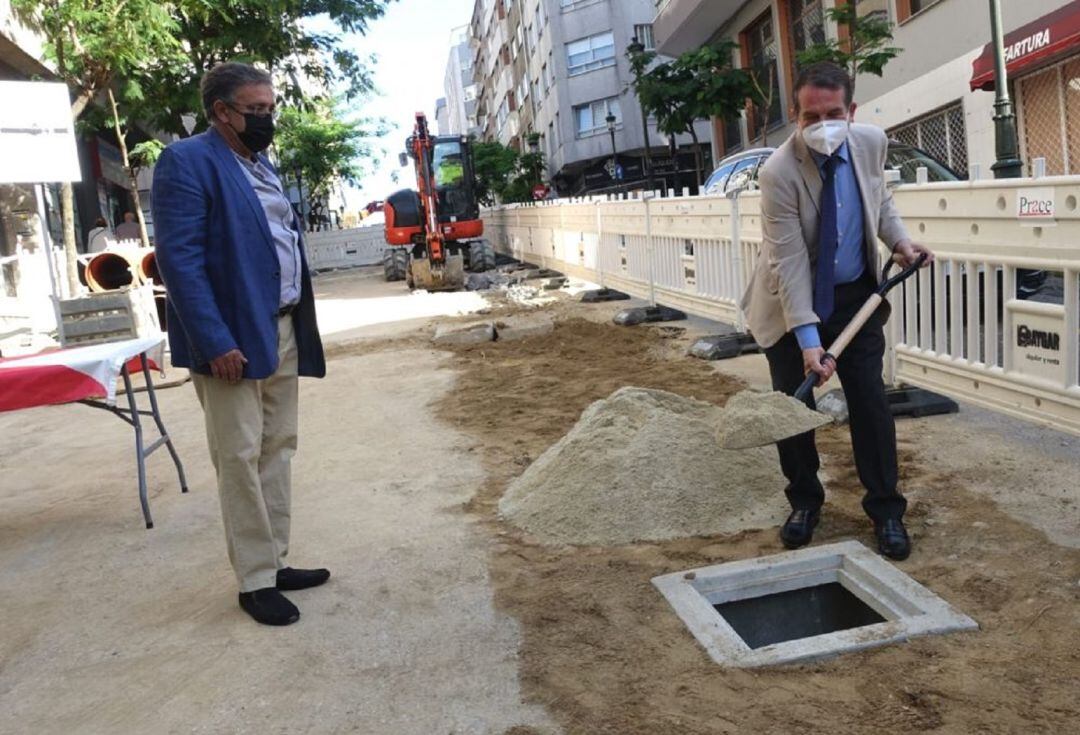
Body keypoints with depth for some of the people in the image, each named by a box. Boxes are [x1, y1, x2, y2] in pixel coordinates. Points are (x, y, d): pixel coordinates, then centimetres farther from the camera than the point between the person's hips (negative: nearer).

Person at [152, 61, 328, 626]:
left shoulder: (261, 164, 17)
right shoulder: (187, 161, -10)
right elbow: (178, 258, -17)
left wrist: (299, 326, 13)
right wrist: (215, 341, -23)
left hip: (282, 330, 8)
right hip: (233, 336, -8)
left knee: (278, 450, 12)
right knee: (240, 458, -1)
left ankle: (275, 563, 23)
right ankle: (255, 582, 9)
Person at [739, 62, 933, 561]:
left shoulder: (871, 142, -9)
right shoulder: (779, 173, -25)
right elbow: (789, 263, -26)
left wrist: (900, 242, -3)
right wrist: (808, 340, -31)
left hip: (856, 295, 3)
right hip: (792, 300, -3)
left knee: (870, 402, 2)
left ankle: (886, 511, 17)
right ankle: (805, 502, 25)